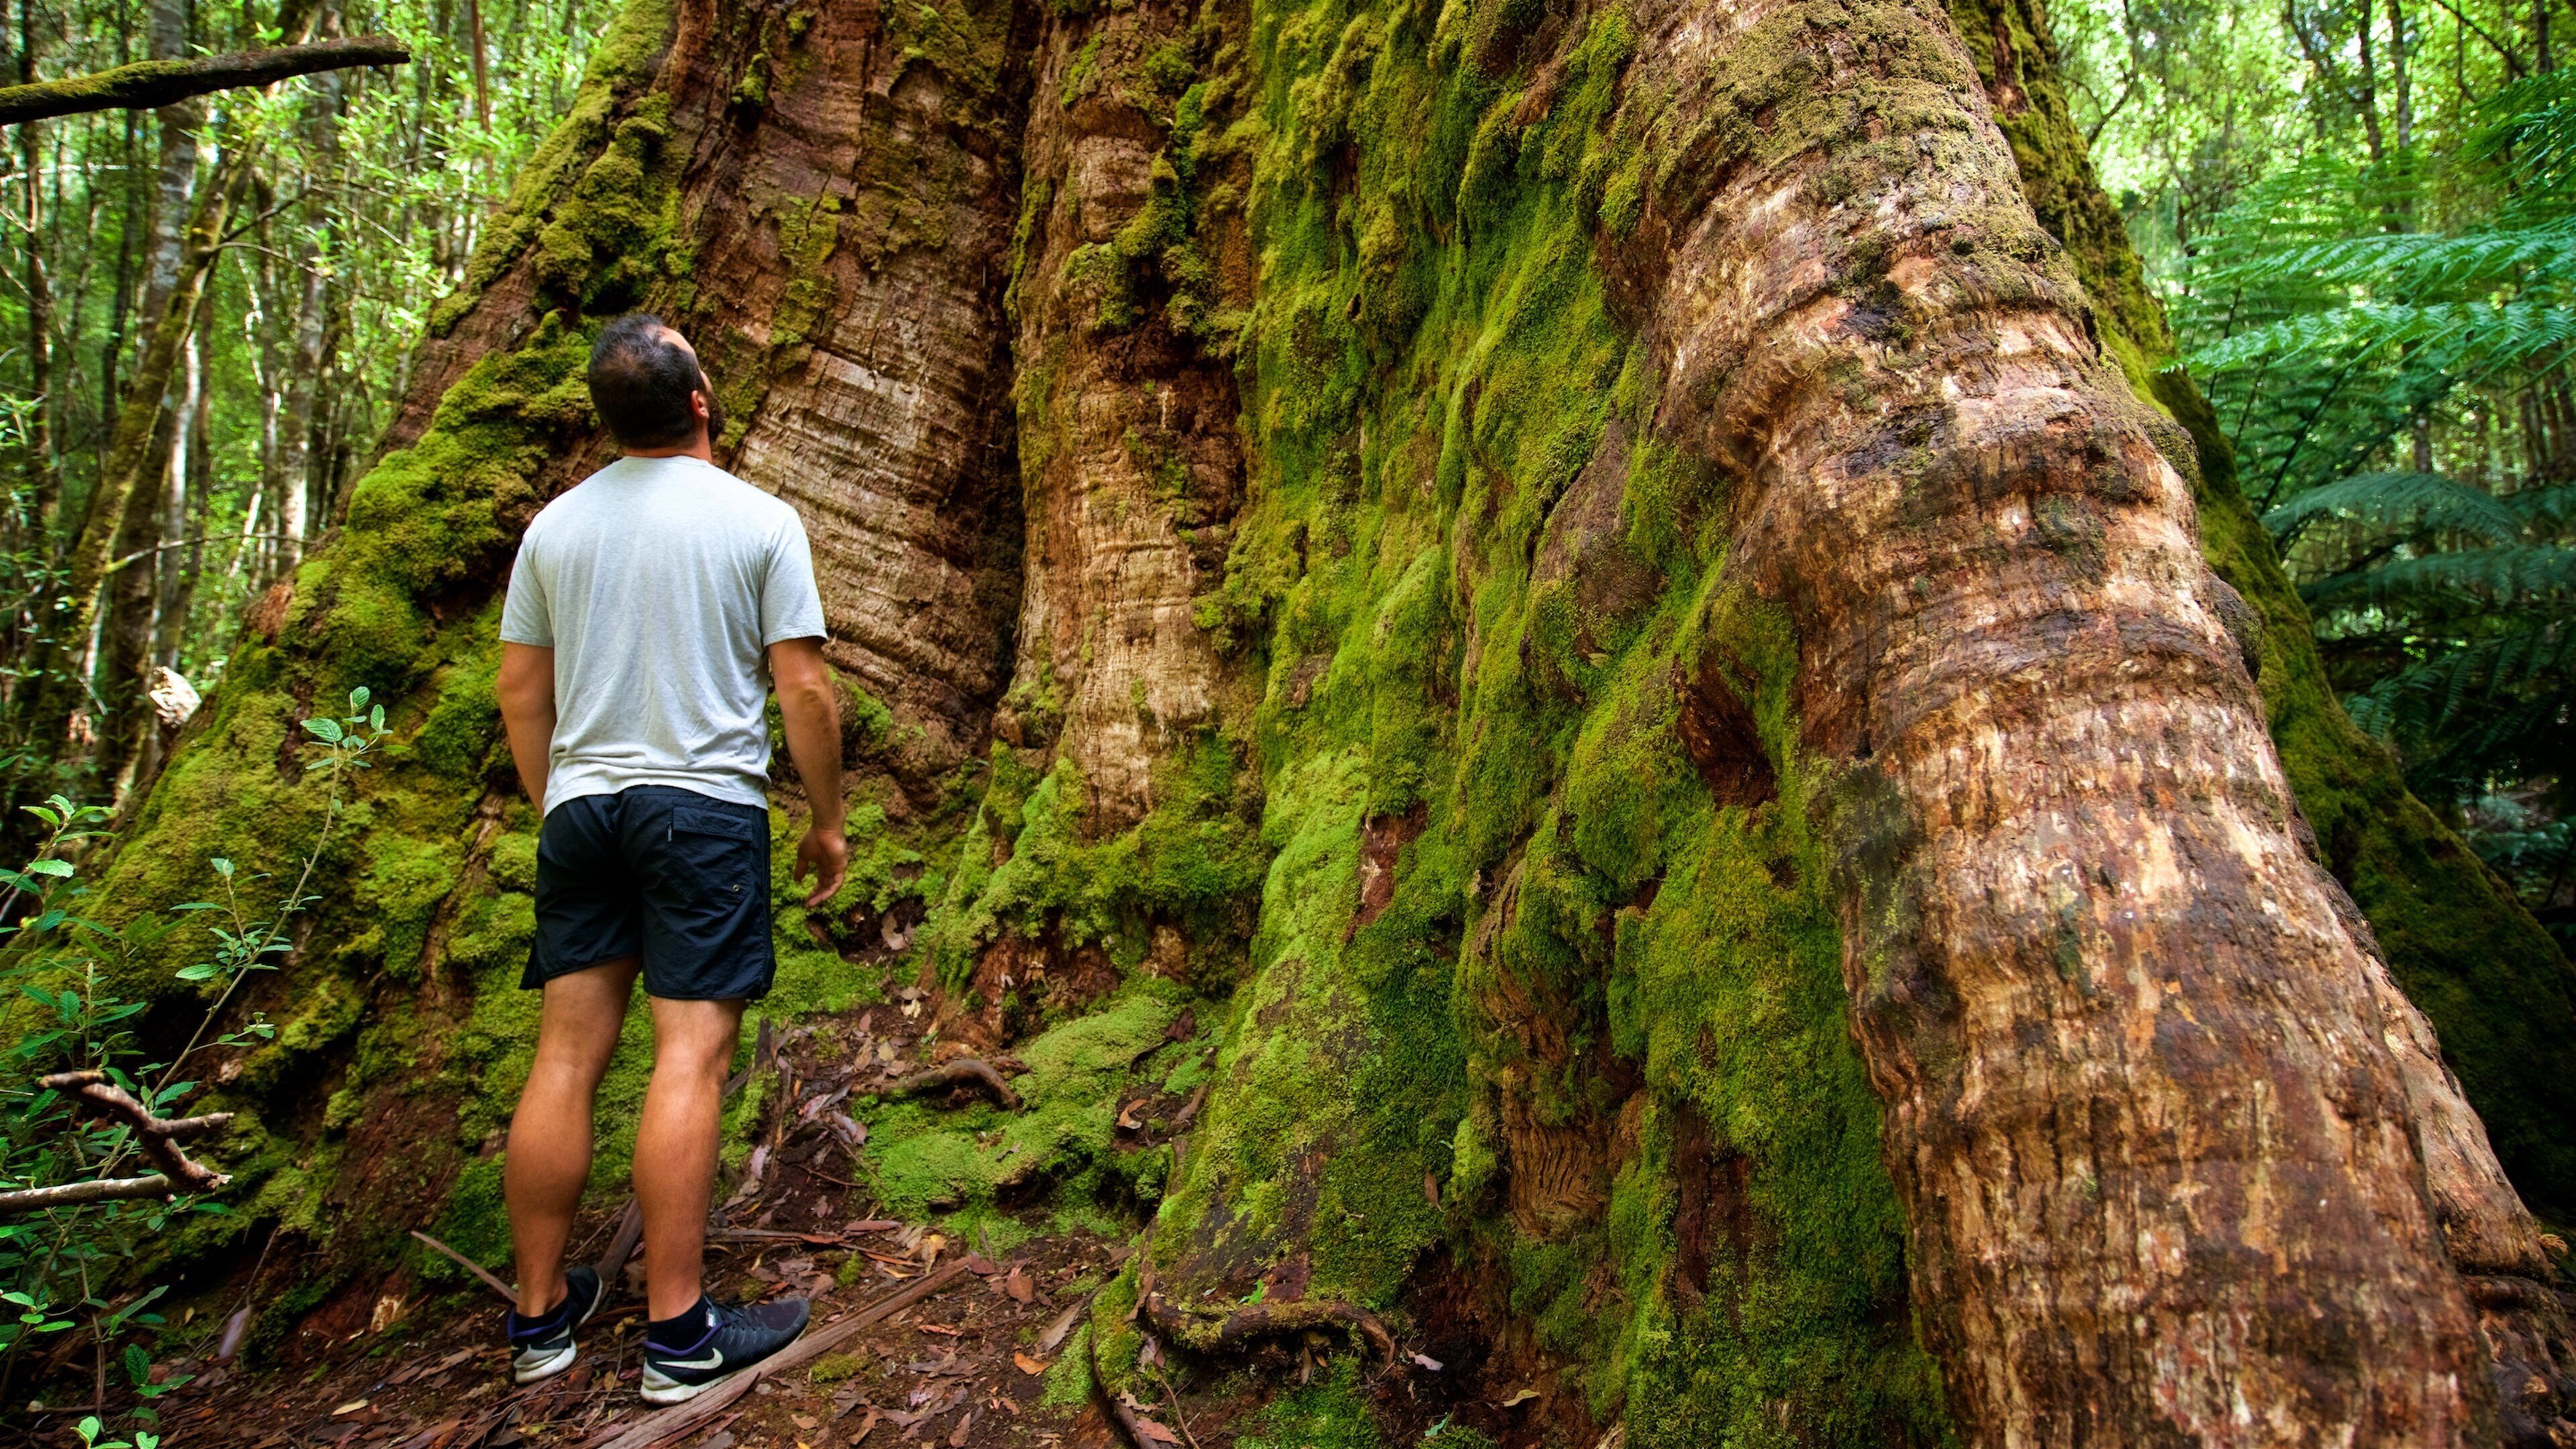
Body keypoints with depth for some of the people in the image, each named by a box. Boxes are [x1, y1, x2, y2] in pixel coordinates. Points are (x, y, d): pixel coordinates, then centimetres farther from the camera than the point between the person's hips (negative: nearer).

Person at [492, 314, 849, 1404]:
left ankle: (541, 1315, 17)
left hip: (582, 807, 5)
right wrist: (827, 822, 4)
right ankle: (679, 1334, -2)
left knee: (567, 1057, 7)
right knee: (690, 1058, -5)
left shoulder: (558, 524, 10)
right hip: (706, 805, -5)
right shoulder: (758, 521, -3)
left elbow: (520, 687, 12)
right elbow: (804, 688, -6)